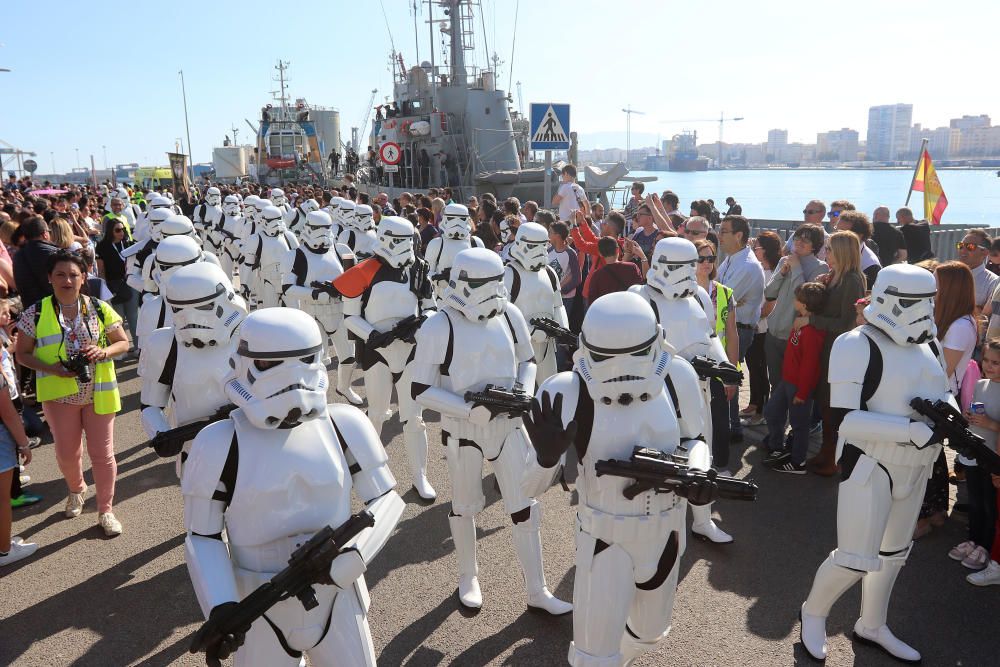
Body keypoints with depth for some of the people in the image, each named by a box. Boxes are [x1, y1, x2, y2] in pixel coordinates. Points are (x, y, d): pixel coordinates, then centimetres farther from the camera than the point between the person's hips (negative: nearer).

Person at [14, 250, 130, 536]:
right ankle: (76, 490, 47)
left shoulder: (99, 309, -3)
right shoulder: (36, 313, -5)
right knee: (67, 453, 15)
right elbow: (22, 354, 0)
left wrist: (103, 352, -17)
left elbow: (123, 343, 4)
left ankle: (105, 510, 23)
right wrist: (50, 368, -18)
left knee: (102, 454, 5)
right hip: (59, 395, 0)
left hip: (98, 393, 0)